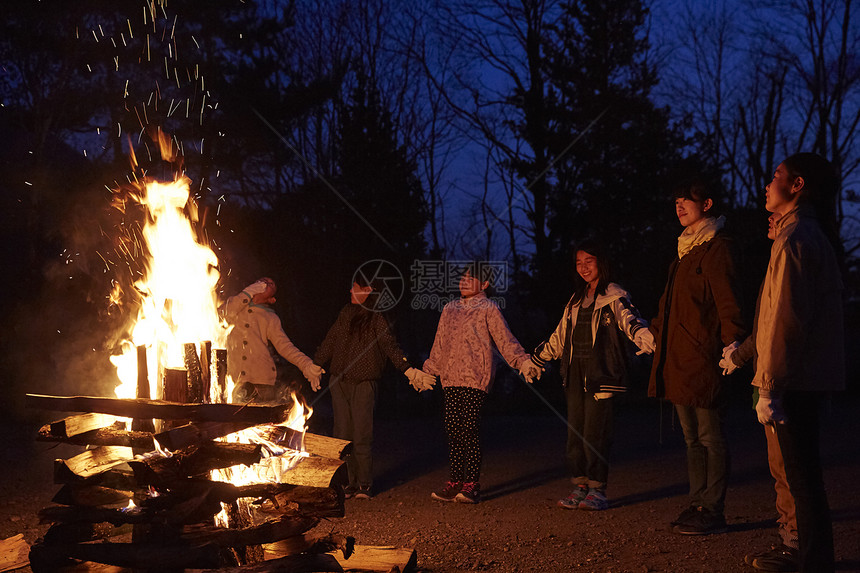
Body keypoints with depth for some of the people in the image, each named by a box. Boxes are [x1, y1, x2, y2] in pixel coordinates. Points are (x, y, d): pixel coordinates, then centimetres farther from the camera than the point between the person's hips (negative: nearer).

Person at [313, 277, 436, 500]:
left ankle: (365, 485, 5)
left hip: (364, 384, -5)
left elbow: (389, 345, -11)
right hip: (339, 382, 5)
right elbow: (329, 343, 22)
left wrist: (408, 370, -24)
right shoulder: (345, 314, 13)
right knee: (343, 436, 5)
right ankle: (352, 483, 15)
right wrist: (315, 365, 27)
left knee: (362, 437, -6)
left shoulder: (376, 318, -4)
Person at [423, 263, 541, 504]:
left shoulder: (488, 309, 3)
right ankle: (456, 482, 12)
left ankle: (472, 485, -1)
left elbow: (505, 340, -3)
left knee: (470, 430, -9)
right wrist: (428, 370, 27)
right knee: (453, 431, 4)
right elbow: (440, 344, 26)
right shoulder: (450, 308, 19)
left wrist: (523, 361, -17)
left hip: (475, 378, -5)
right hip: (450, 378, 5)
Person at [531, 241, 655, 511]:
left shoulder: (614, 297, 0)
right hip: (575, 375, 6)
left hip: (600, 374, -6)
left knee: (595, 433, -9)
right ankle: (580, 486, 12)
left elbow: (631, 322, -18)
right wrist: (535, 358, 34)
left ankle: (597, 489, 0)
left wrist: (652, 341, -37)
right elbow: (559, 337, 29)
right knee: (575, 432, 5)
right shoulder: (576, 300, 20)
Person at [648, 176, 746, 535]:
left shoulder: (717, 248, -7)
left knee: (710, 438, -4)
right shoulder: (685, 250, 20)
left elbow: (728, 302, -16)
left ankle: (713, 513, 1)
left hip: (703, 358, -9)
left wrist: (731, 343, -24)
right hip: (678, 359, 9)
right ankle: (698, 505, 18)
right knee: (693, 438, 12)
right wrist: (655, 330, 29)